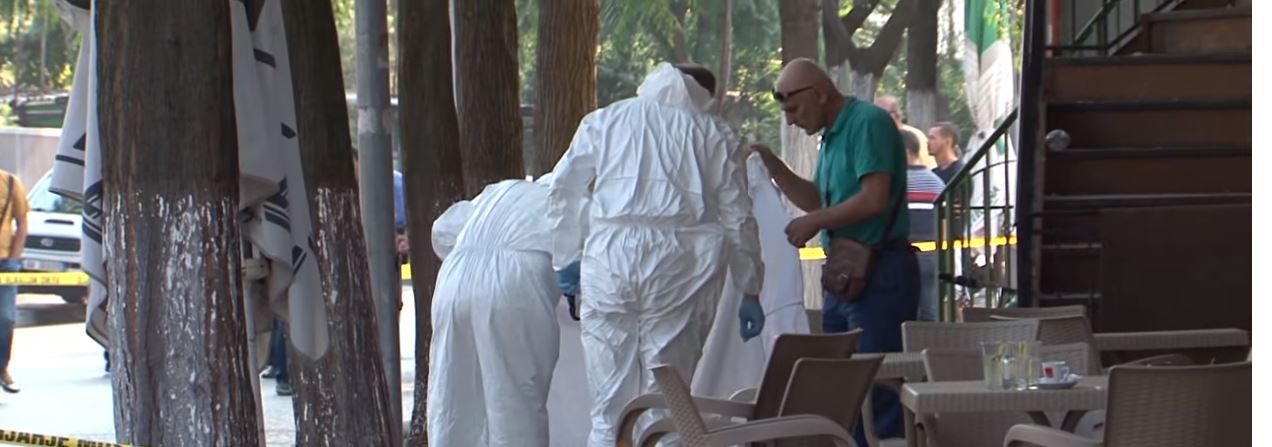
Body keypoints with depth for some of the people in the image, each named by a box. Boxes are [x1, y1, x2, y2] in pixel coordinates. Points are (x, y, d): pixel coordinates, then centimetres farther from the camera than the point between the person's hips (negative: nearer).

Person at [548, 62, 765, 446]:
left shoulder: (603, 121, 17)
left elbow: (563, 192, 16)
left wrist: (567, 259, 24)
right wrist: (750, 291, 15)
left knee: (610, 400, 4)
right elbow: (737, 217, 10)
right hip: (679, 260, -1)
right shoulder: (715, 135, 13)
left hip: (609, 256, 1)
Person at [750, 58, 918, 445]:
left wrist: (815, 222, -11)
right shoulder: (832, 136, 17)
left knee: (877, 390, -10)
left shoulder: (869, 123, -12)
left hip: (880, 273, -10)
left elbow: (875, 199, -21)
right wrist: (773, 167, 13)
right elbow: (816, 200, 27)